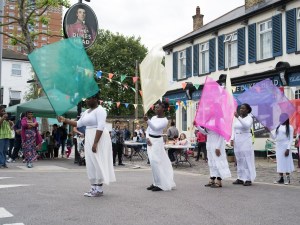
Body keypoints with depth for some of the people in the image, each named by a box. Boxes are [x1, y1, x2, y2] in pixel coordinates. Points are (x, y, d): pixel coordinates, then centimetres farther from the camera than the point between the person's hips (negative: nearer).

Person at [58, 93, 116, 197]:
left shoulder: (100, 110, -11)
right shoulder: (86, 112, 17)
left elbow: (100, 127, -20)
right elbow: (78, 124, 18)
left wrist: (95, 143, -26)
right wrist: (65, 120, 10)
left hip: (99, 138, -9)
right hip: (89, 138, 9)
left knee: (98, 162, -6)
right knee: (91, 163, 9)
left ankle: (99, 189, -1)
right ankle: (94, 187, 14)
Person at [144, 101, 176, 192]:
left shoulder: (164, 120, -11)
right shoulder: (153, 117, 10)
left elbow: (155, 128, -26)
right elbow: (148, 129, 14)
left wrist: (147, 120, -40)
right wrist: (147, 138, -2)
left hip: (157, 141, -7)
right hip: (150, 140, 7)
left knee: (156, 162, -11)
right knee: (153, 162, 9)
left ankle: (162, 185, -5)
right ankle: (156, 182, 17)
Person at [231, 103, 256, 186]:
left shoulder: (249, 118, -5)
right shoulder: (236, 118, 11)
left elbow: (247, 125, -26)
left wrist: (238, 117, -33)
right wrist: (232, 139, 3)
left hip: (245, 140, -6)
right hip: (237, 140, 6)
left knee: (247, 159, -5)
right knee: (239, 160, 8)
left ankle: (248, 179, -2)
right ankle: (240, 178, 14)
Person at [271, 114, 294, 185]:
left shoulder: (289, 127, -4)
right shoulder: (278, 127, 11)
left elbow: (291, 139, -7)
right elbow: (274, 137, 12)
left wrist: (288, 148, -15)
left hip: (285, 146, -6)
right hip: (278, 146, 6)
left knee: (286, 162, -3)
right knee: (279, 162, 6)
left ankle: (288, 178, 4)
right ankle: (281, 178, 12)